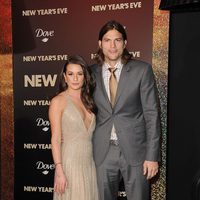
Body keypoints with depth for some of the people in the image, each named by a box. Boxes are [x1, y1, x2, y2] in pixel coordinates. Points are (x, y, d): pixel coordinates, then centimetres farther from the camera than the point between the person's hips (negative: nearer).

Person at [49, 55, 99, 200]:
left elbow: (89, 135, 10)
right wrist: (59, 171, -14)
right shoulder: (58, 101, -7)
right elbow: (56, 139, -10)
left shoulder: (88, 101, 10)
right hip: (70, 164, -5)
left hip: (90, 164, 5)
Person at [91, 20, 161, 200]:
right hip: (103, 152, 2)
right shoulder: (92, 73, 3)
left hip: (135, 150, -2)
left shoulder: (142, 70, -4)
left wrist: (152, 155, -9)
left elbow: (152, 114, -6)